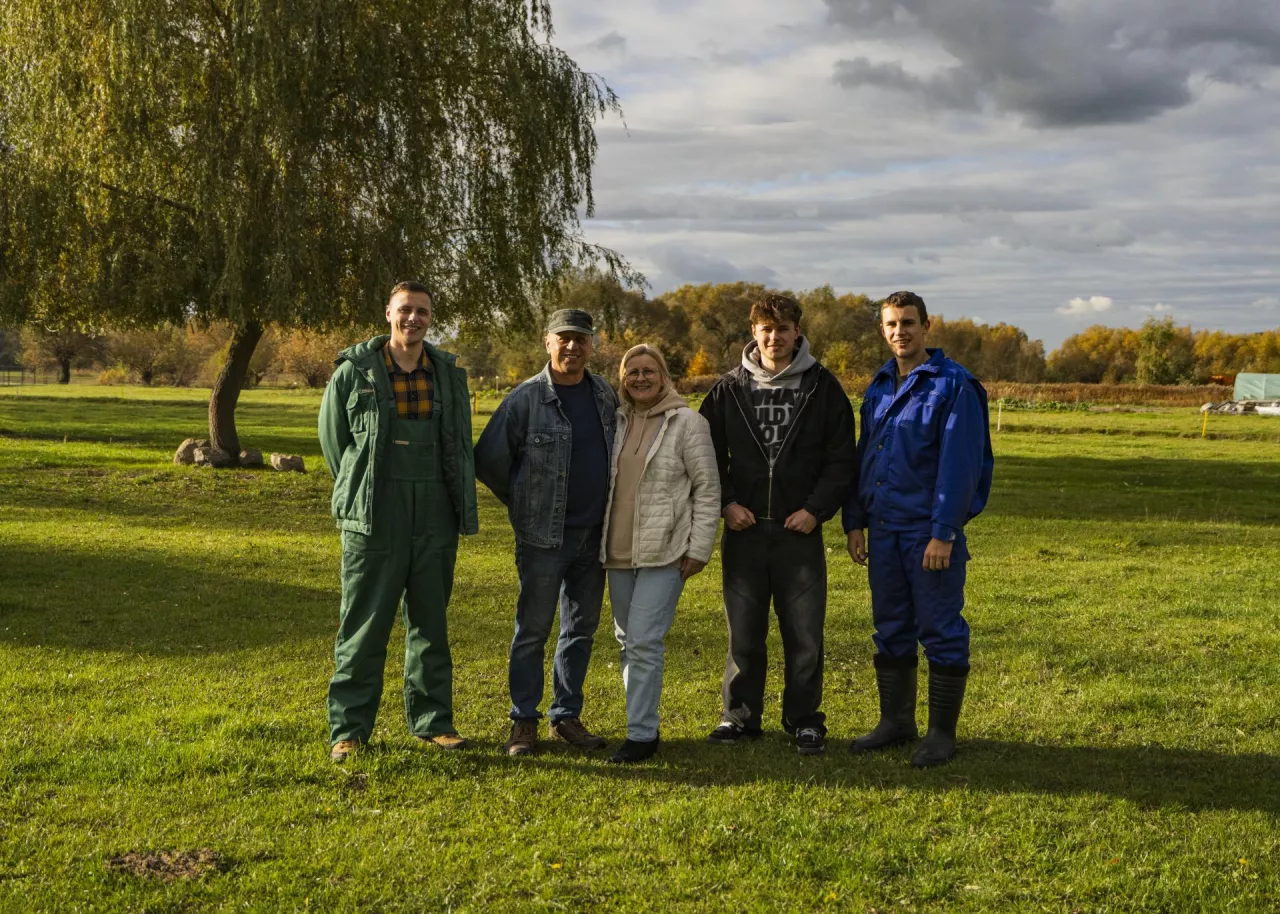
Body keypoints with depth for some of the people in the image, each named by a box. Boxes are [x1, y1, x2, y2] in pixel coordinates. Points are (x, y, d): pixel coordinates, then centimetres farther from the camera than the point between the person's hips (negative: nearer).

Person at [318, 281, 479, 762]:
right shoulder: (355, 373, -1)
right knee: (364, 626, -1)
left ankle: (432, 721, 21)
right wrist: (359, 495, 8)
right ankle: (348, 729, 6)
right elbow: (333, 438, 7)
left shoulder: (450, 376, 9)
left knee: (431, 623, 11)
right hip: (374, 522, -3)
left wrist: (460, 506, 13)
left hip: (435, 521, 3)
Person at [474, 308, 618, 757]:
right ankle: (524, 721, 11)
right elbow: (489, 460, -4)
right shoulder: (526, 399, -10)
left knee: (582, 628, 11)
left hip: (593, 534, 5)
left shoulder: (606, 395, 6)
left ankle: (566, 716, 22)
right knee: (532, 630, 1)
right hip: (543, 536, -5)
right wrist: (523, 504, 5)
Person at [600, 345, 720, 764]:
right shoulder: (616, 422, 11)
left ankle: (641, 734, -4)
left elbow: (708, 488, -5)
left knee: (644, 641, -11)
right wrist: (600, 542, 15)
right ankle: (645, 723, 23)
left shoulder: (686, 422, -5)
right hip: (618, 553, 6)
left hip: (664, 553, -6)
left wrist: (699, 548, -9)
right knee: (627, 641, 11)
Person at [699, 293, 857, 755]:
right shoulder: (730, 388, 6)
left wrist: (816, 509, -9)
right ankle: (739, 715, 19)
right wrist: (726, 502, -4)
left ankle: (804, 720, 15)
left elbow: (841, 458, 2)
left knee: (804, 632, 2)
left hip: (800, 530, -1)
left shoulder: (822, 387, 2)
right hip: (744, 529, 1)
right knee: (743, 631, 7)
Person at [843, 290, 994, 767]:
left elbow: (959, 465, -14)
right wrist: (855, 520, 11)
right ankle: (895, 721, 24)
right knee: (890, 629, 13)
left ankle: (942, 732, 10)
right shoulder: (879, 386, 13)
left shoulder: (954, 386, -9)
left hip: (930, 531, -7)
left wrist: (944, 532, -19)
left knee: (941, 632, 1)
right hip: (884, 528, 7)